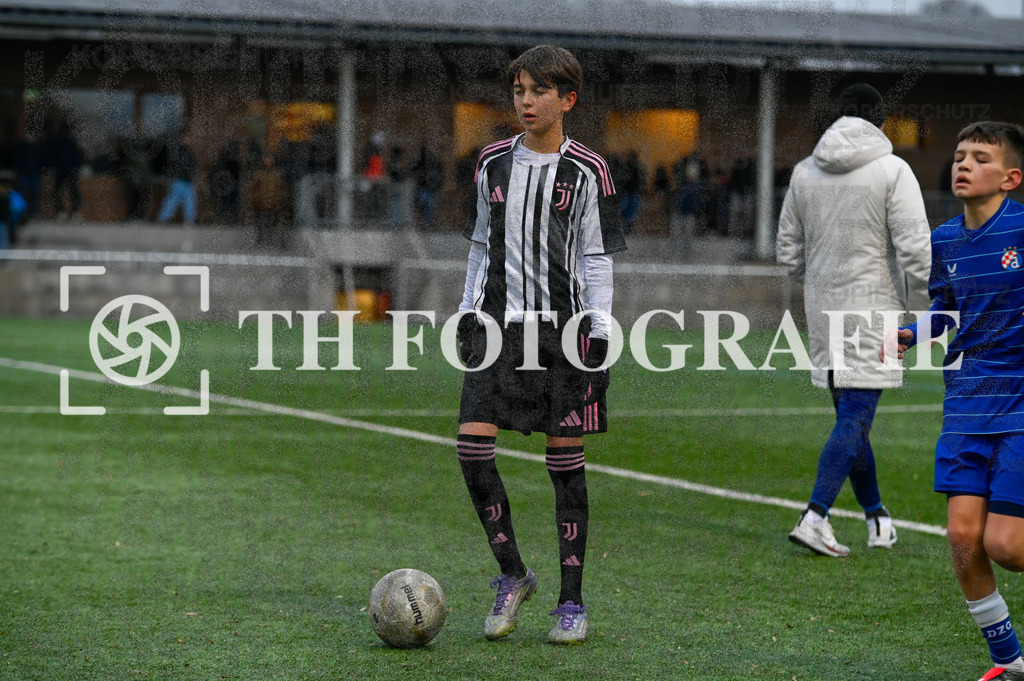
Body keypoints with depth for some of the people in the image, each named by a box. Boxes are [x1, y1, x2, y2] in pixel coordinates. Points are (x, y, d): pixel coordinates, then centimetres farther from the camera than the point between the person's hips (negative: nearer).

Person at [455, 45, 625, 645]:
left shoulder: (587, 172, -2)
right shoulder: (494, 163, 9)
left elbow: (597, 260, -2)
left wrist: (599, 331, -9)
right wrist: (470, 312, 13)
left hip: (563, 325, -3)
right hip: (499, 324, 3)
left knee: (566, 459, -1)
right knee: (472, 442, -11)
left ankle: (573, 602, 8)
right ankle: (513, 574, 6)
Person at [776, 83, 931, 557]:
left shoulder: (804, 172, 6)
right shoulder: (892, 171, -9)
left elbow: (789, 251, 12)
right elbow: (915, 250, -14)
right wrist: (917, 312, -1)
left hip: (823, 310, 6)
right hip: (872, 310, -6)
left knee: (852, 416, 15)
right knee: (854, 419, -7)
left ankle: (877, 517, 26)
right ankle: (814, 518, -18)